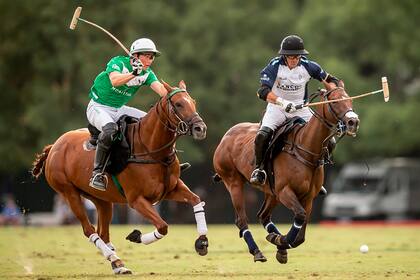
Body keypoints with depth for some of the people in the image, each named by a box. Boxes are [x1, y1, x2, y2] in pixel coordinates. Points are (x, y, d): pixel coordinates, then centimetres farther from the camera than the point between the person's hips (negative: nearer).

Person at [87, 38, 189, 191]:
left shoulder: (147, 74, 0)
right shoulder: (118, 62, -17)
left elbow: (159, 87, -17)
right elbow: (114, 80, -37)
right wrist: (133, 74, -53)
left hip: (119, 109, 7)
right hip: (98, 107, -7)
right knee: (110, 129, -37)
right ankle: (97, 173, -33)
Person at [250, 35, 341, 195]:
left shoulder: (308, 67, -9)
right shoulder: (275, 66, -18)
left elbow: (330, 80, 4)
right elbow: (263, 91, -31)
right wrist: (283, 103, -45)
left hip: (300, 109, 3)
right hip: (276, 108, -3)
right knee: (263, 134, -30)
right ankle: (259, 168, -6)